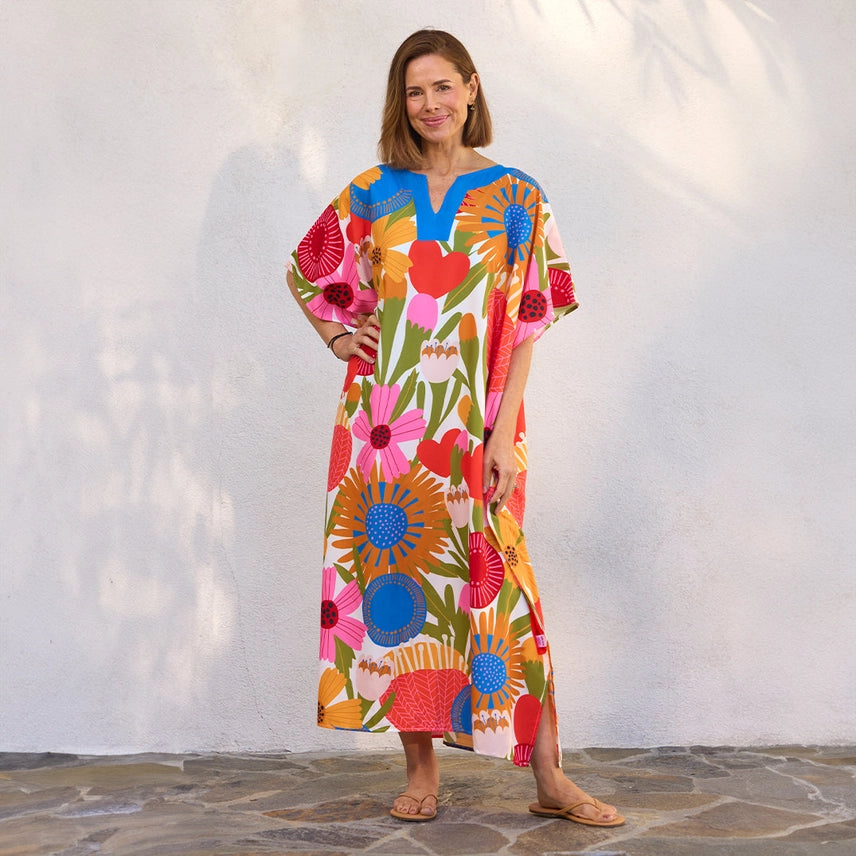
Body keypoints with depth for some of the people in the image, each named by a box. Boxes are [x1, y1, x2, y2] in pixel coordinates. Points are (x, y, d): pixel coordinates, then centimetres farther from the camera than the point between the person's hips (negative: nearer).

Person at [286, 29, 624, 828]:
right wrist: (336, 336, 6)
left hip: (473, 423, -2)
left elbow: (524, 327, -1)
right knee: (398, 574, 4)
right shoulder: (372, 194, 9)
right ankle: (421, 771, 17)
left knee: (495, 584, -3)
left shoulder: (515, 198, 4)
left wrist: (503, 432, -8)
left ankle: (549, 778, 8)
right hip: (384, 422, 2)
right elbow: (306, 271, 24)